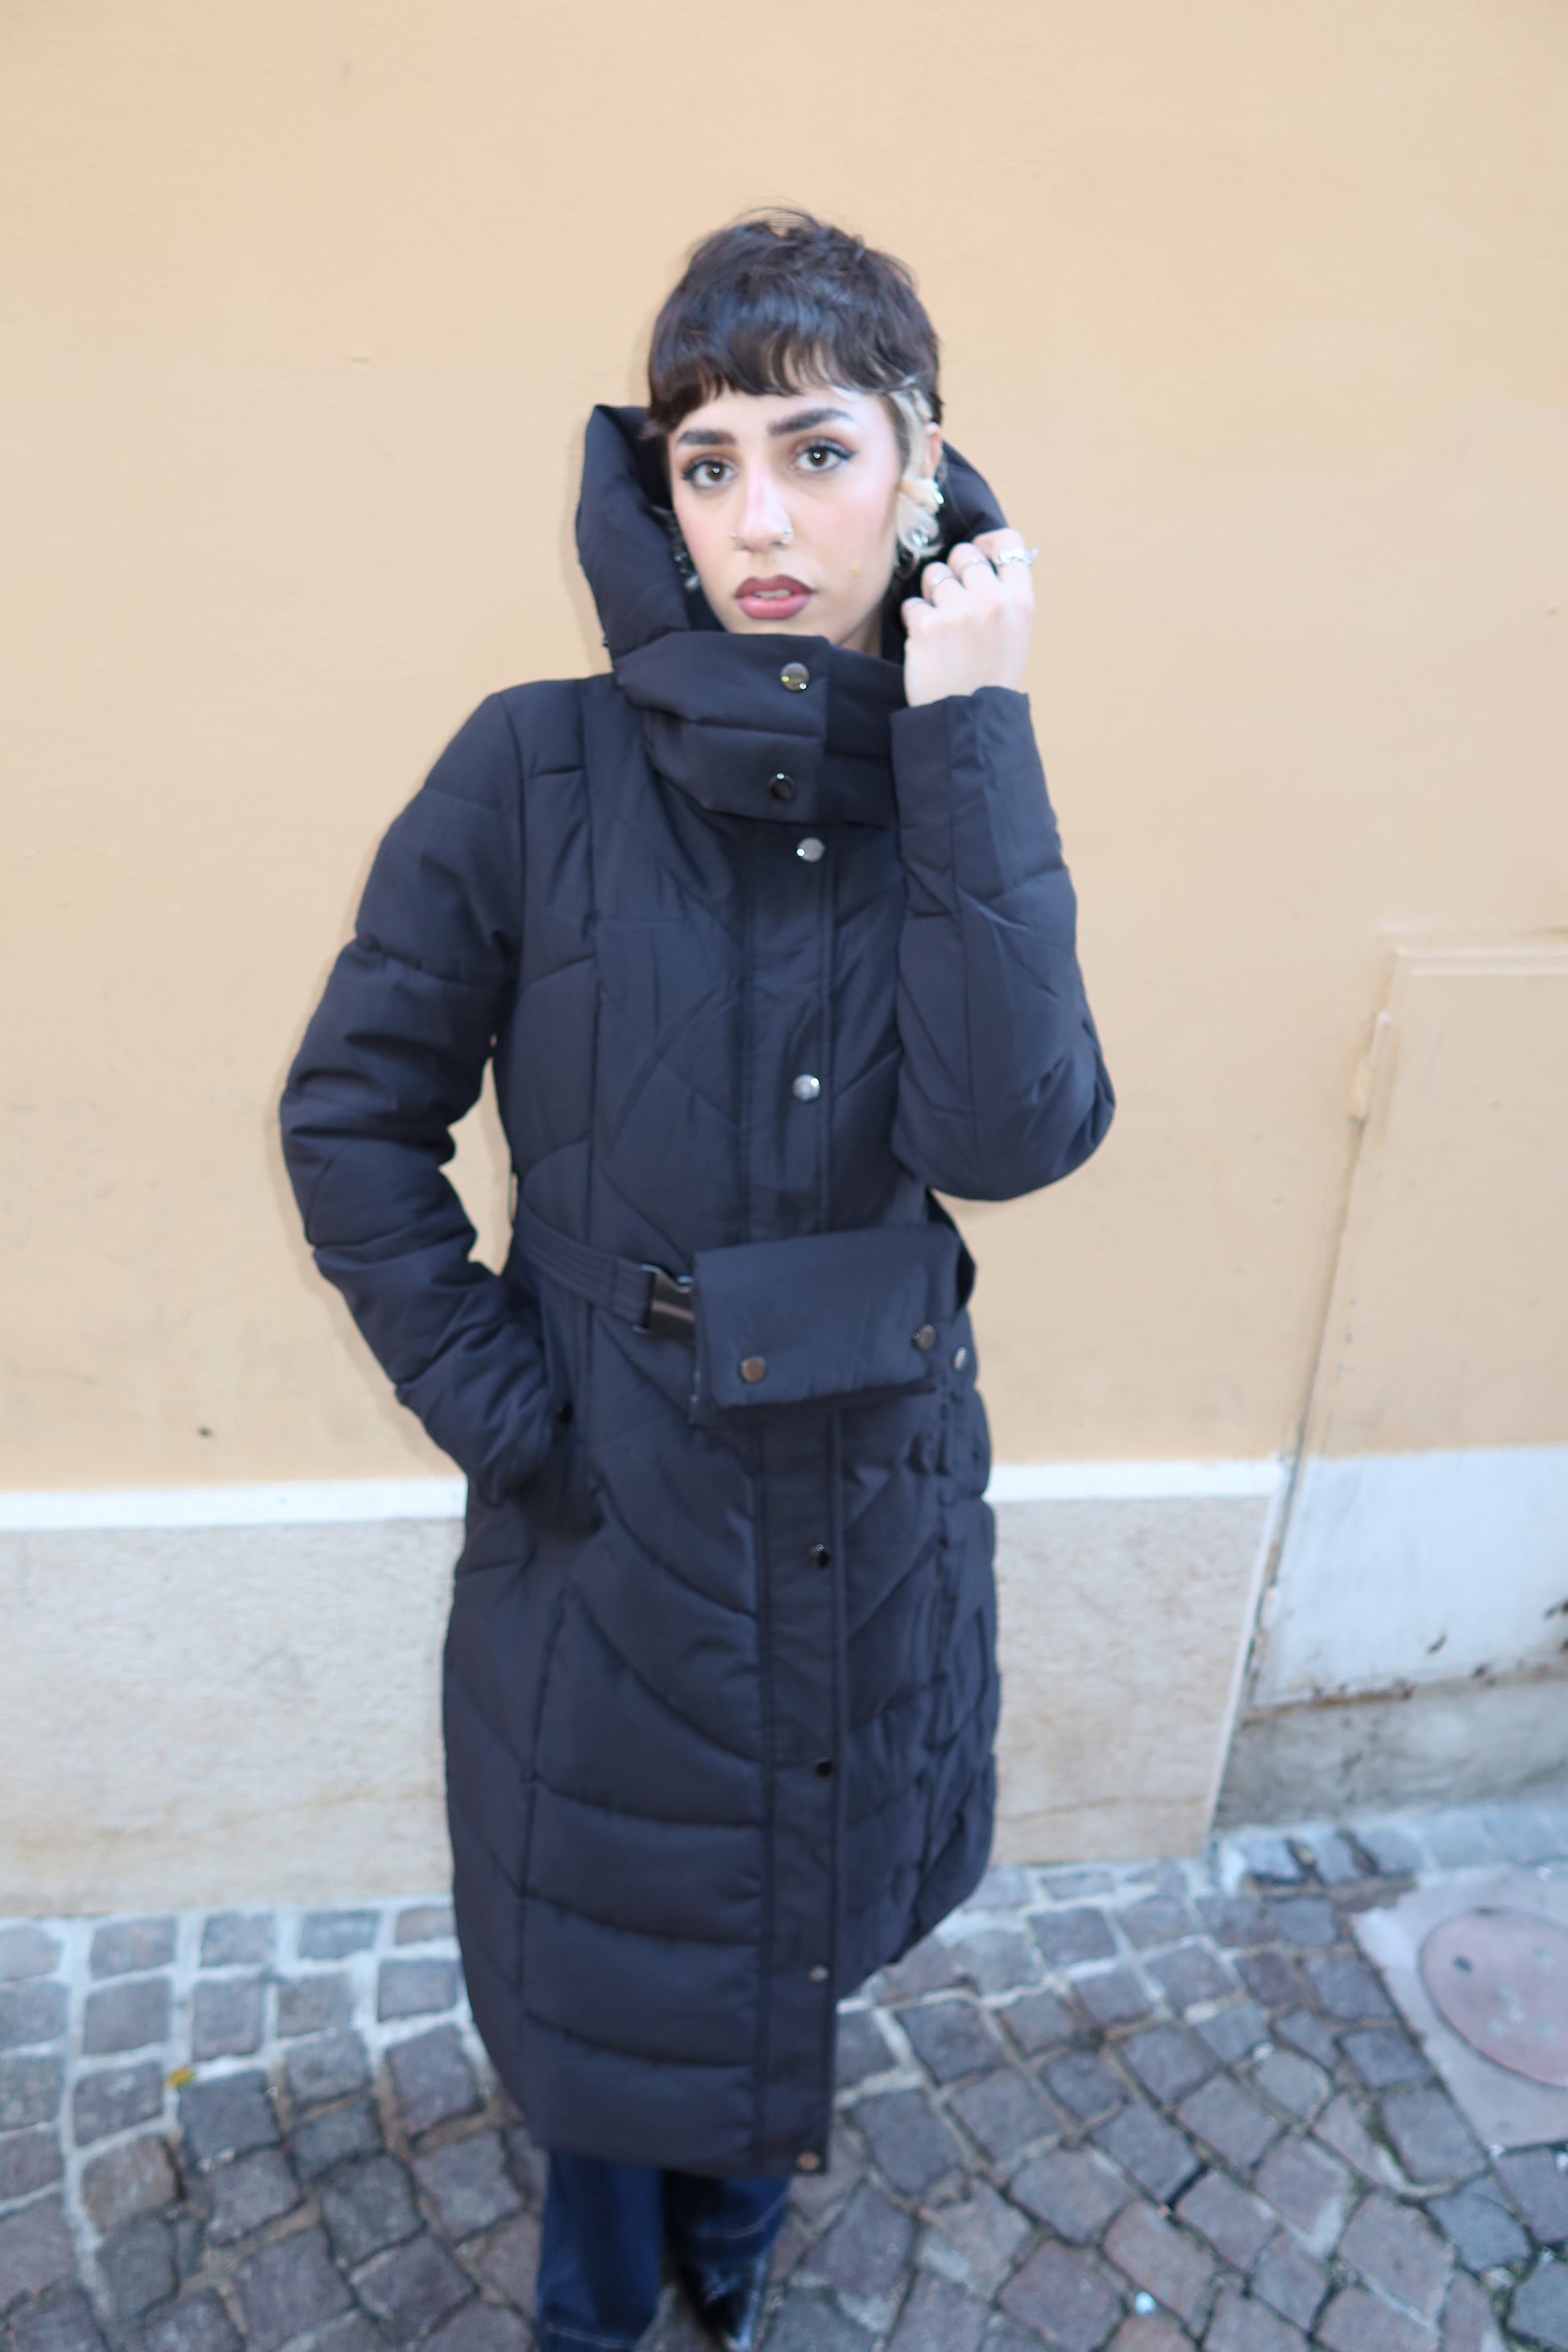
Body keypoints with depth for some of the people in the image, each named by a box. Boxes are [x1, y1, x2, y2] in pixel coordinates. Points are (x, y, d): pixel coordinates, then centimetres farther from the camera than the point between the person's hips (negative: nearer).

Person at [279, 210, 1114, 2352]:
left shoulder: (959, 783, -6)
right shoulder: (540, 771, -15)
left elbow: (1012, 1131, -22)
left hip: (871, 1511, 3)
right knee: (611, 1974, 20)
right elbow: (356, 1118, -9)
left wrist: (969, 740, -24)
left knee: (803, 1937, 27)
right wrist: (497, 1406, -12)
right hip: (609, 1529, -2)